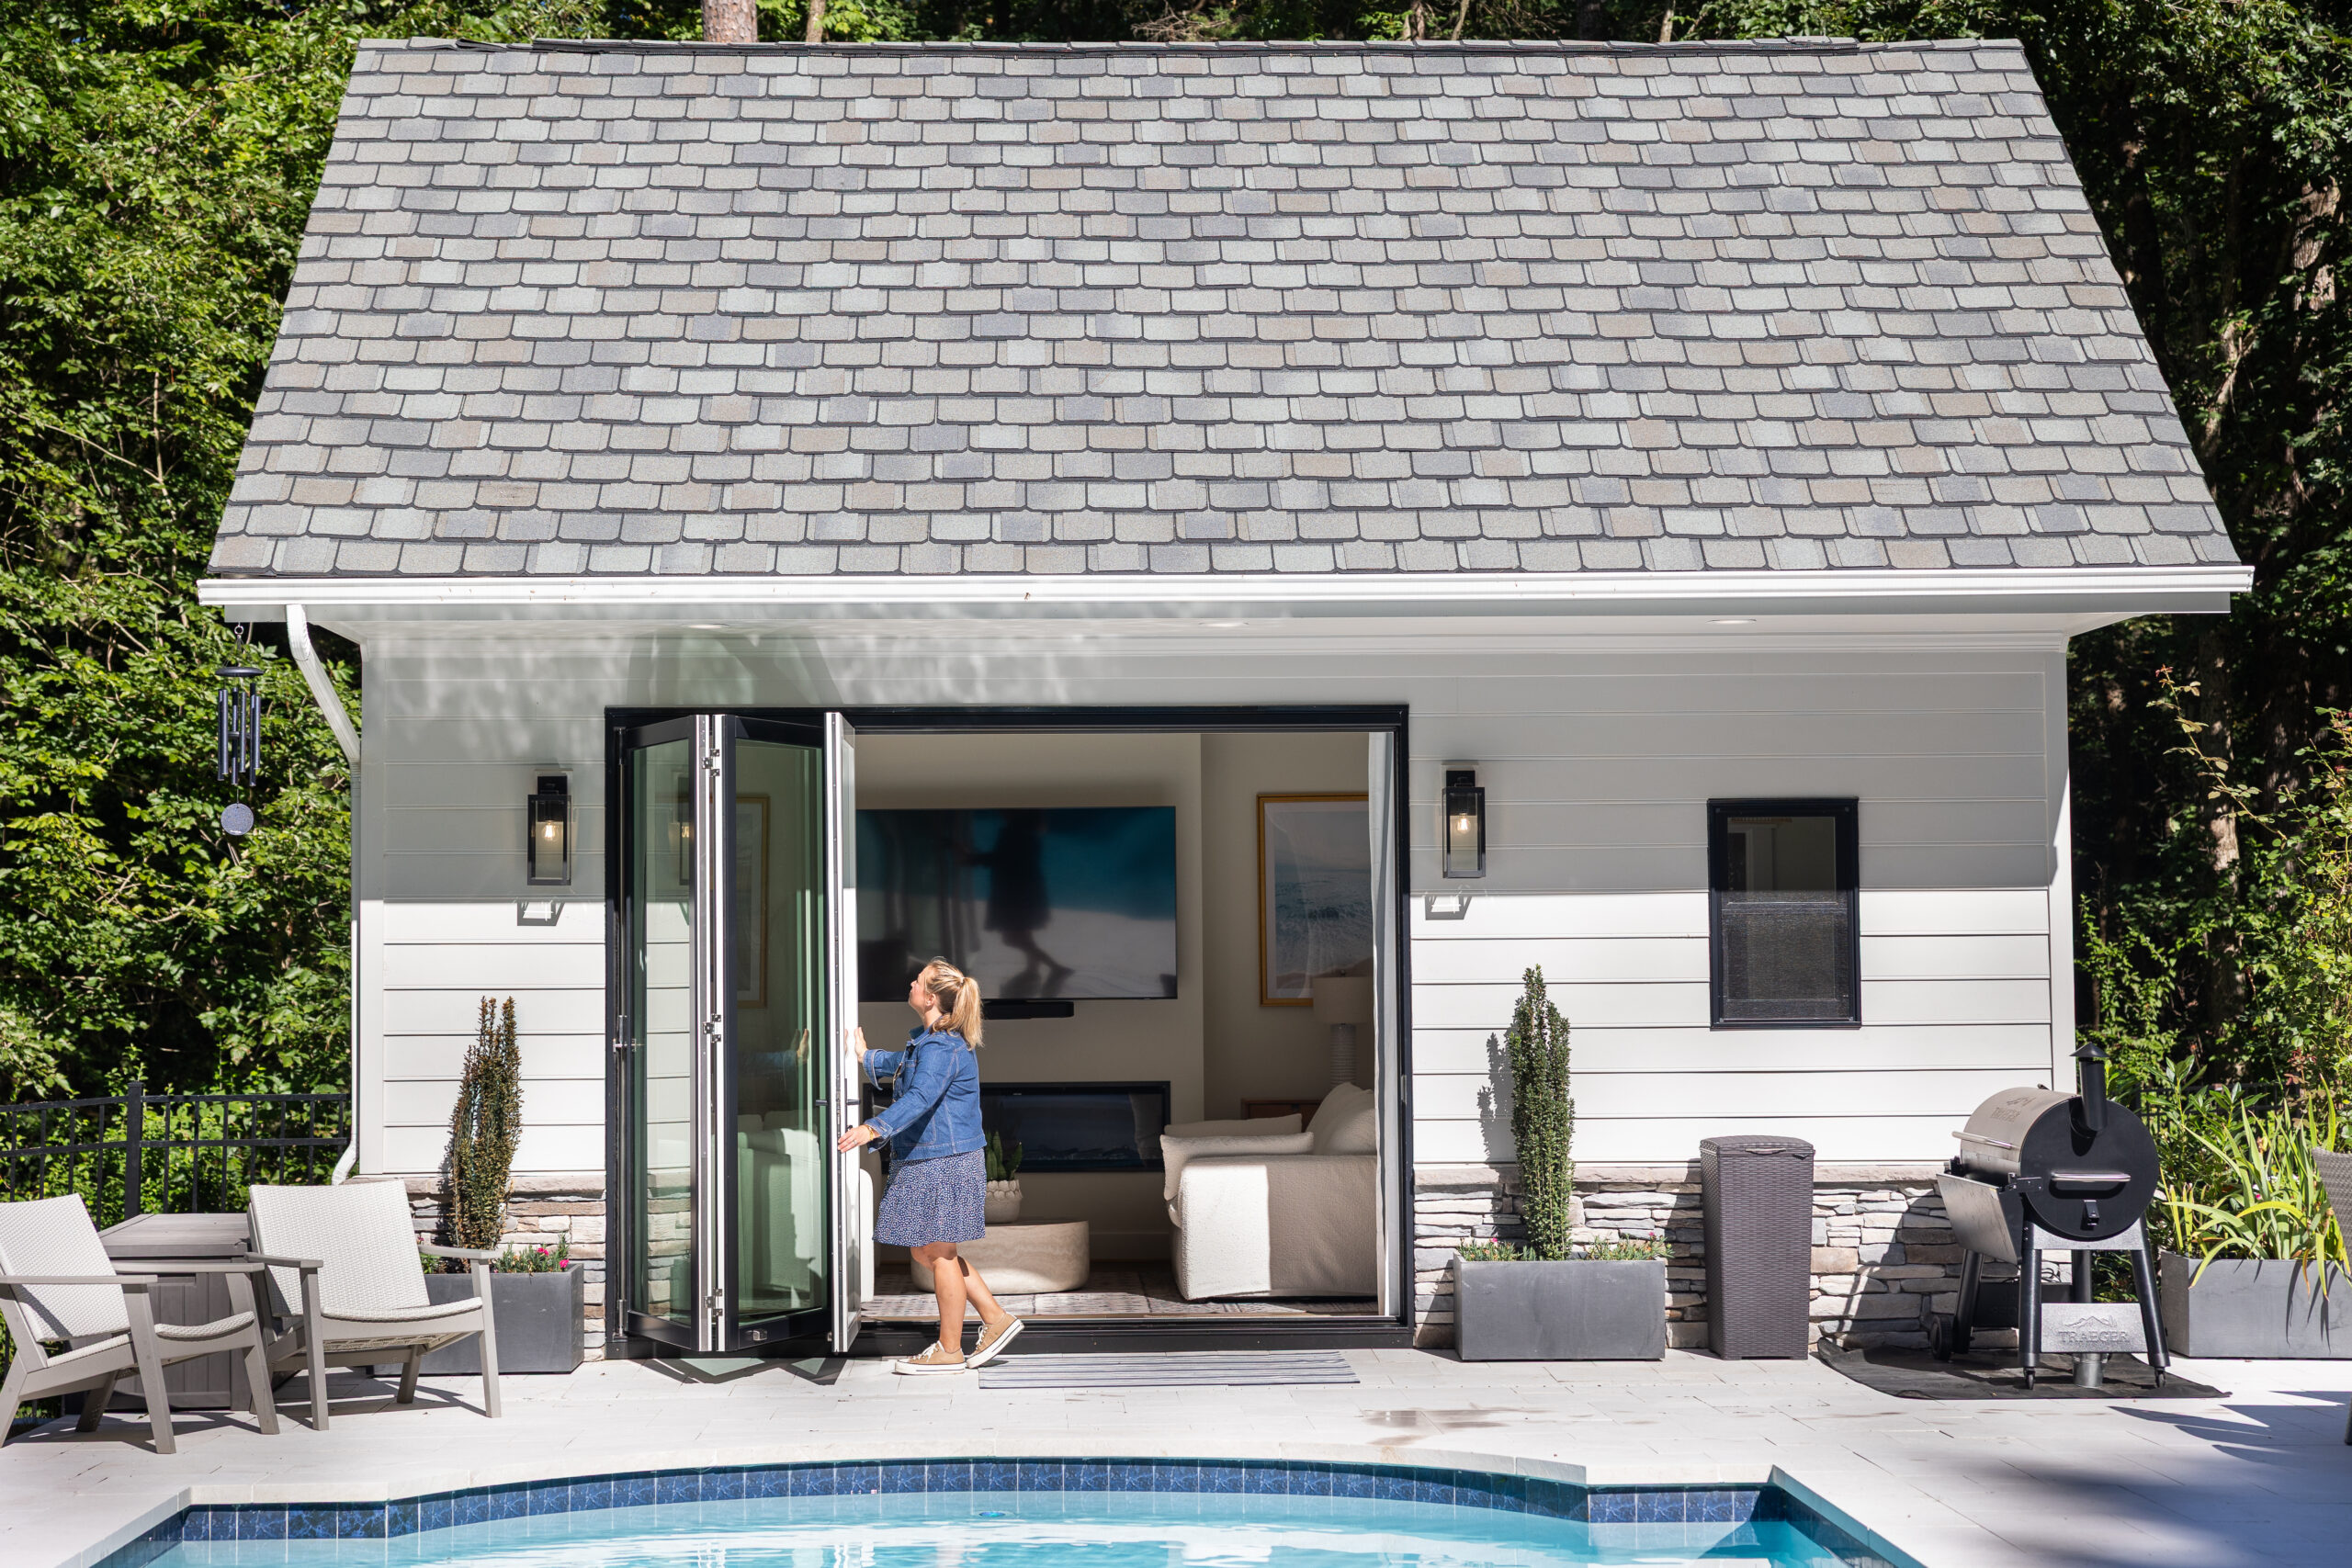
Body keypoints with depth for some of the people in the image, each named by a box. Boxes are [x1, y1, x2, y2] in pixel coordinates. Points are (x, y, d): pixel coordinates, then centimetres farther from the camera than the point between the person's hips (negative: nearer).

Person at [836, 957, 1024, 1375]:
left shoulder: (941, 1048, -20)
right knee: (926, 1251, 16)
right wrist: (867, 1058, 50)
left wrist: (874, 1128, -47)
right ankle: (995, 1318, 21)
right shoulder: (928, 1040, 13)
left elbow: (920, 1097, -35)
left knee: (938, 1252, 0)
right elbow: (904, 1064, 36)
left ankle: (949, 1350, 10)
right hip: (924, 1161, 10)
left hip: (944, 1163, -10)